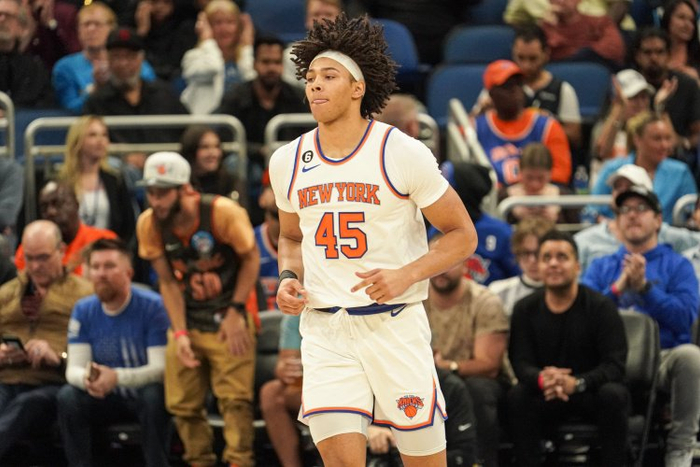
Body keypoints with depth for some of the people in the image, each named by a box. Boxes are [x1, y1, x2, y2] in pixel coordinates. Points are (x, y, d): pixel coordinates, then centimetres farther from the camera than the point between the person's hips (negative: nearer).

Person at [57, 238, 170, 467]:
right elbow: (74, 368, -7)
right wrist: (87, 378, -34)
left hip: (143, 393, -3)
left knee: (154, 395, -36)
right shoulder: (83, 310, -3)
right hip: (106, 398, 3)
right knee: (68, 397, -24)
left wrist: (117, 377, -38)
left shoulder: (153, 307, -16)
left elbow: (160, 368, -21)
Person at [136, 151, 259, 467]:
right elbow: (167, 281, 0)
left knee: (235, 399, -13)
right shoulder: (149, 224, -9)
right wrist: (180, 333, -8)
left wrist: (236, 311, -12)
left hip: (227, 321, -4)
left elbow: (251, 259, -6)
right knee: (182, 404, 1)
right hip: (186, 322, 4)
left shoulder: (223, 213, -20)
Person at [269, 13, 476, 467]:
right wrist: (289, 278, 3)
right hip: (324, 331, 2)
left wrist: (405, 275, -16)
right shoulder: (287, 162, 7)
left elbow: (463, 235, 0)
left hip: (395, 324, -2)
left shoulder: (403, 153, -6)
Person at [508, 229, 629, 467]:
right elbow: (520, 363, -6)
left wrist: (577, 383, -35)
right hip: (545, 395, 2)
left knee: (613, 394, -34)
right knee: (517, 396, -29)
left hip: (591, 392, -1)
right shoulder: (525, 309, 0)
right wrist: (542, 379, -32)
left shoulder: (601, 307, -8)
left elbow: (615, 365, -15)